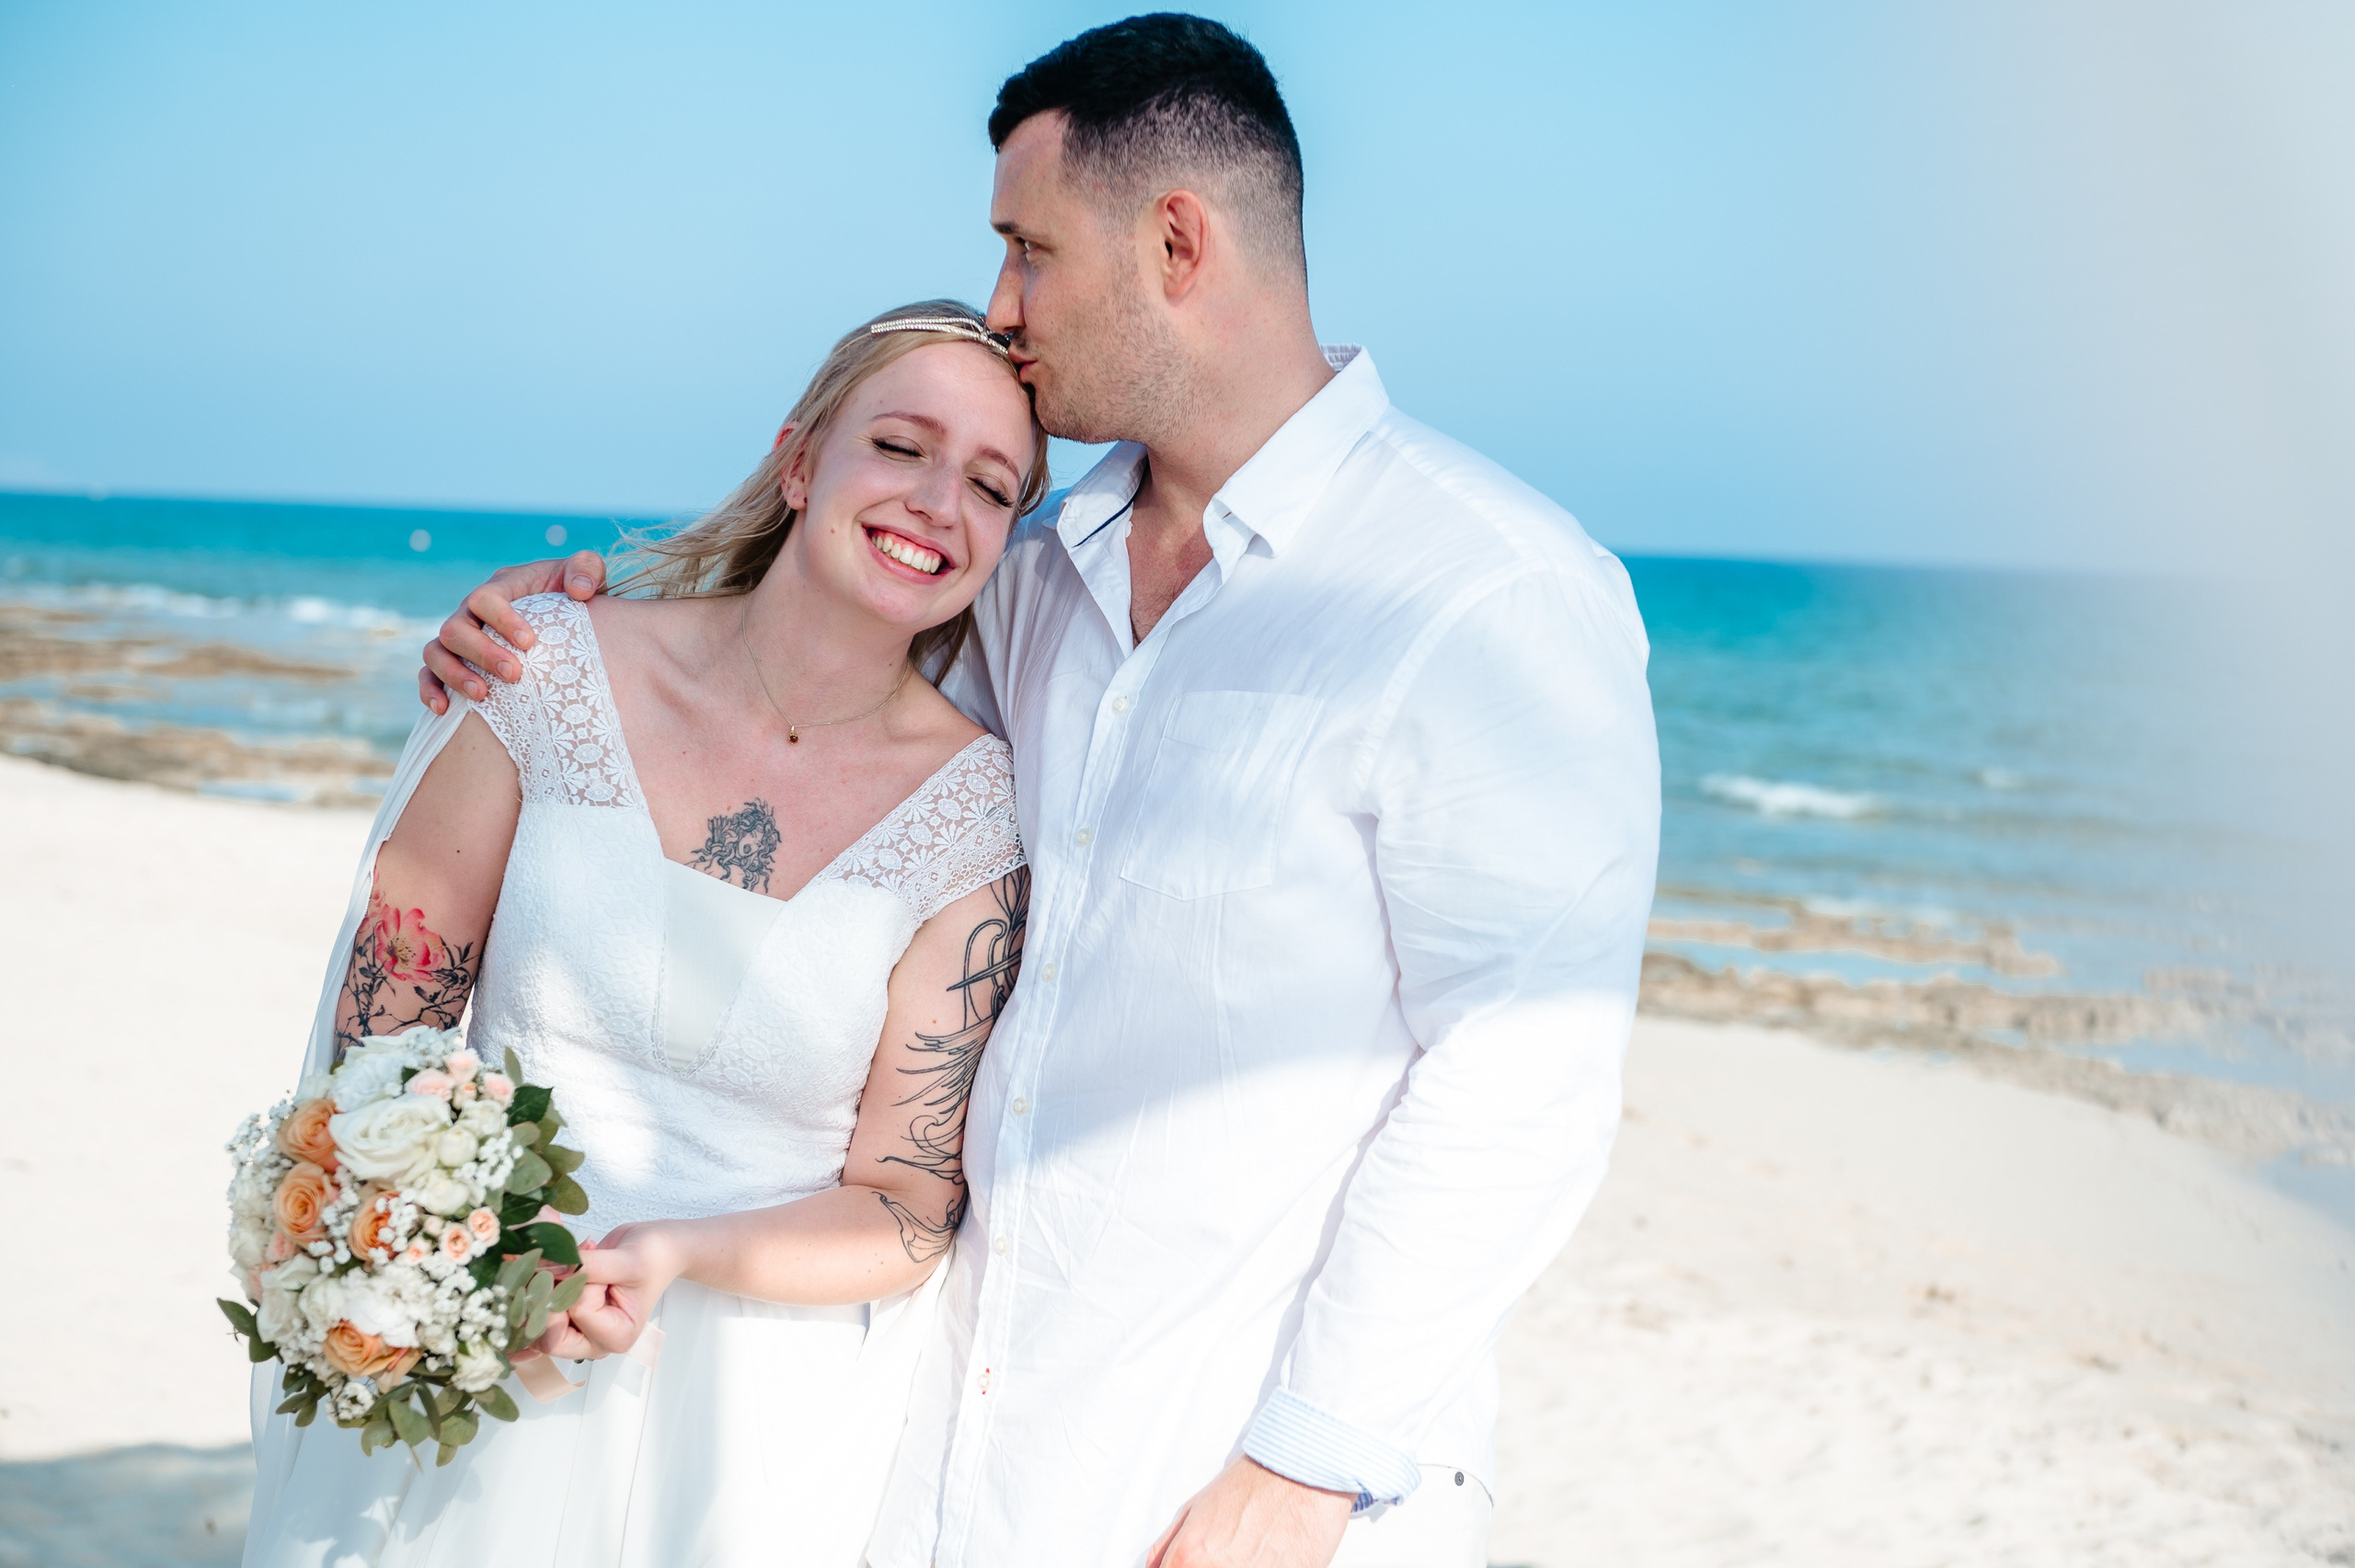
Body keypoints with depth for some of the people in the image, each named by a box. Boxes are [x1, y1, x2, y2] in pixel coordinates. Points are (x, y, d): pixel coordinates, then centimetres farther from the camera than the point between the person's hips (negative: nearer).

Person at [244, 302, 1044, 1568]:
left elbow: (905, 1214, -7)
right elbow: (377, 1033, -3)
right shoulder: (550, 671, -10)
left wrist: (675, 1252, -23)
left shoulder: (974, 817, -12)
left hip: (764, 1417, -1)